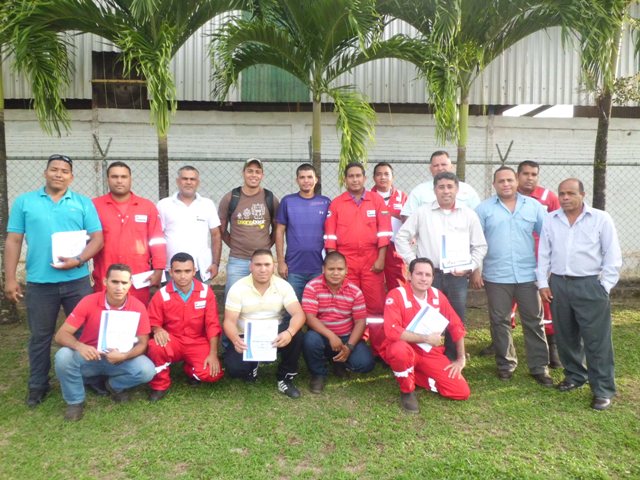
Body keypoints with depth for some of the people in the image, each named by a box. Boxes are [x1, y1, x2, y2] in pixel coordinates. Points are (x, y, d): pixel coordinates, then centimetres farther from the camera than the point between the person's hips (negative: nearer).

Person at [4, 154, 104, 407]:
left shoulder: (83, 203, 4)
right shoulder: (24, 201, 5)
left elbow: (97, 238, -1)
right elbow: (13, 241, 4)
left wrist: (78, 260, -17)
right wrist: (10, 278, -1)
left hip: (77, 280, 0)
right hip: (39, 282, 0)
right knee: (40, 336, 12)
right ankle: (38, 385, 27)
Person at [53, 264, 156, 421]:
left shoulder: (138, 307, -15)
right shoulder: (89, 302, -17)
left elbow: (142, 343, -10)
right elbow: (61, 335, -16)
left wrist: (124, 356, -32)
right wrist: (80, 346, -38)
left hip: (120, 359, 0)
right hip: (89, 357, 0)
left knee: (147, 371, -27)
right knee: (63, 356, -31)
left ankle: (115, 385, 8)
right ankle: (75, 401, -4)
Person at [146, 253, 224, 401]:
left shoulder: (206, 291, -8)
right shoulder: (162, 295, -10)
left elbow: (212, 324, -7)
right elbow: (153, 322, -1)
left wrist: (213, 354, -14)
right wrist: (158, 330, -26)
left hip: (198, 343, 0)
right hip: (172, 341, 0)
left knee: (214, 373, -23)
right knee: (155, 347, -35)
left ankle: (190, 368, 15)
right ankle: (160, 385, -4)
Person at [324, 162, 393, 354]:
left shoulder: (377, 200, 6)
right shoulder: (336, 203, 6)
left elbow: (384, 232, 2)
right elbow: (330, 235, 3)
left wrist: (381, 259, -4)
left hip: (372, 260, 0)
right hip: (345, 261, 0)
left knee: (376, 306, 1)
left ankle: (379, 351, 12)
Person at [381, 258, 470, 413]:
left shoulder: (437, 296, -1)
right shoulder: (396, 295, -18)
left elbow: (456, 326, 8)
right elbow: (392, 331, -30)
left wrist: (461, 359, 5)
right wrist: (427, 338, -26)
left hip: (431, 353, 5)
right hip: (403, 350, -5)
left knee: (462, 392, -7)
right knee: (400, 349, -41)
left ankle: (415, 376, 14)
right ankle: (407, 391, -11)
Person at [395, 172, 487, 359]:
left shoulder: (469, 214, 6)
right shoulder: (422, 213, 3)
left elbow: (480, 246, 11)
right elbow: (401, 237, 5)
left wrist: (470, 267, -2)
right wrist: (412, 261, -2)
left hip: (458, 276, 1)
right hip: (429, 274, -1)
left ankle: (452, 359, 24)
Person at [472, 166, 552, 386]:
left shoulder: (533, 205, 5)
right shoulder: (484, 208, 1)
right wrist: (475, 270, -4)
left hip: (528, 274, 1)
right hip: (496, 276, -1)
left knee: (534, 321, 7)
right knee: (500, 321, 8)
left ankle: (539, 367, 18)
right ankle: (505, 363, 23)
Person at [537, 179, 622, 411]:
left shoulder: (601, 219, -3)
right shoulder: (550, 220, 6)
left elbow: (613, 256, -2)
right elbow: (543, 254, 9)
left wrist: (604, 286, -6)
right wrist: (543, 283, 4)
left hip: (590, 285, -4)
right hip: (558, 285, 4)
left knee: (597, 339, -1)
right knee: (566, 336, 14)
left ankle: (603, 389, 8)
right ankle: (574, 375, 32)